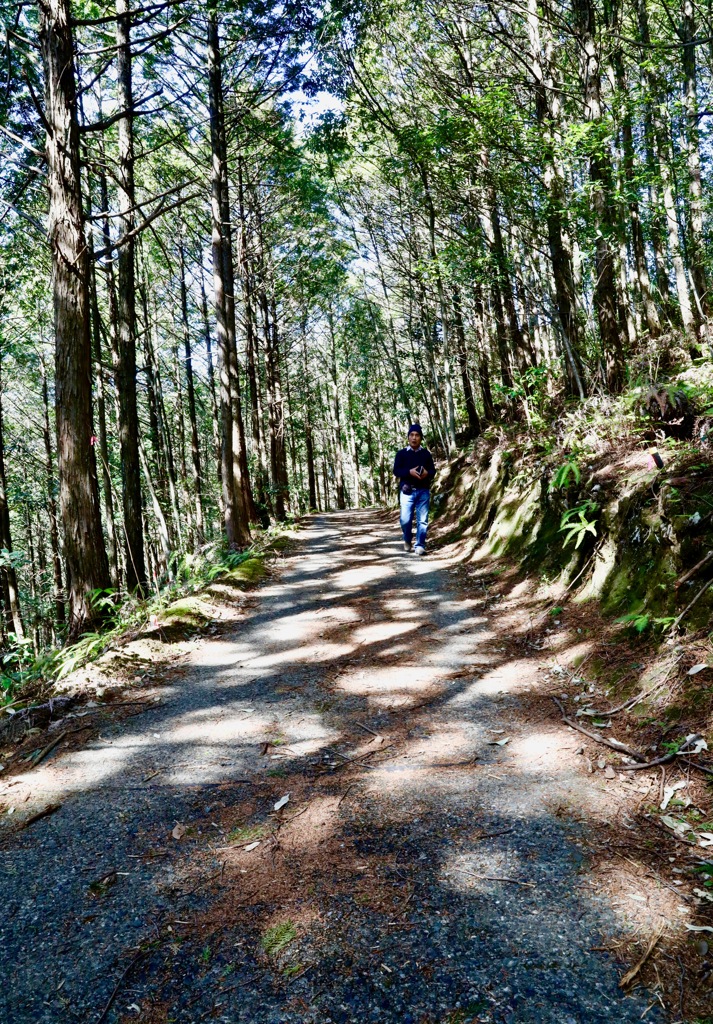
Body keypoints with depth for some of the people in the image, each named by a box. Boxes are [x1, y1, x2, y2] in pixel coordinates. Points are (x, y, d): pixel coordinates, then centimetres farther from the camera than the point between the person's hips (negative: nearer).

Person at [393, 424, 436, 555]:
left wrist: (427, 473, -13)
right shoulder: (401, 453, 4)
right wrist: (409, 472, -18)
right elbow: (396, 471, -1)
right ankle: (407, 540, 26)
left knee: (422, 520, -3)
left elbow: (433, 470, 10)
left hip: (423, 491, 1)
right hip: (407, 491, -1)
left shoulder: (426, 454, 9)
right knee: (405, 520, -2)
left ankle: (420, 546, 4)